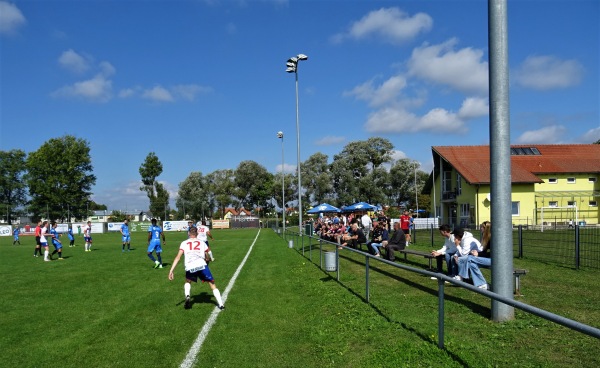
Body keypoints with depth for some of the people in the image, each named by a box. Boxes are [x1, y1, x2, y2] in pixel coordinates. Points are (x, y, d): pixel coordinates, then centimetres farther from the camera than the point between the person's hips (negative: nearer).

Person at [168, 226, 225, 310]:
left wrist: (171, 270, 5)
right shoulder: (202, 243, 23)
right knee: (212, 284, 14)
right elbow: (207, 258, 29)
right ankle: (221, 305, 7)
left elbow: (178, 257, 9)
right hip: (202, 265, -1)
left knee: (188, 281, 33)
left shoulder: (184, 243, 21)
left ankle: (187, 297, 9)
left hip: (190, 268, 1)